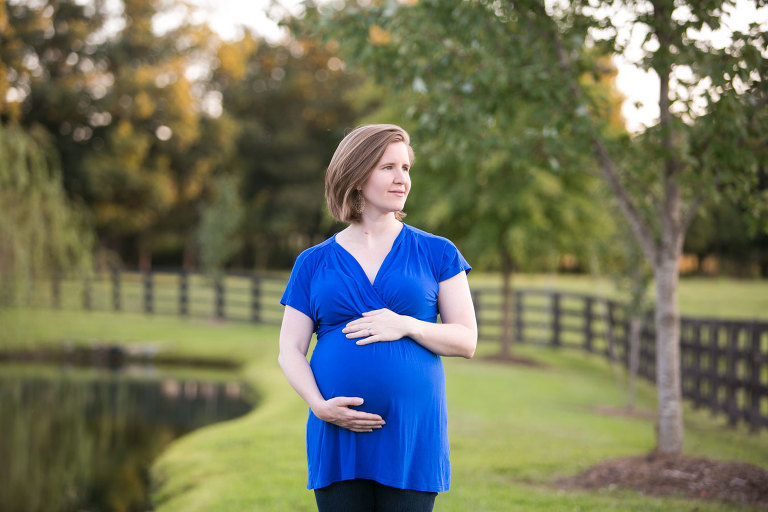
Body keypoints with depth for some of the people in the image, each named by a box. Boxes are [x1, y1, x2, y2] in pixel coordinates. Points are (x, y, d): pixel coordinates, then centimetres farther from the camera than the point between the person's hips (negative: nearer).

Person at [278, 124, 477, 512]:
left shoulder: (436, 254, 8)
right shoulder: (313, 264, 9)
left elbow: (467, 341, 4)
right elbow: (289, 351, 5)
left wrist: (406, 326, -12)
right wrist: (320, 405, -13)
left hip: (412, 436, -1)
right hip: (338, 438, 1)